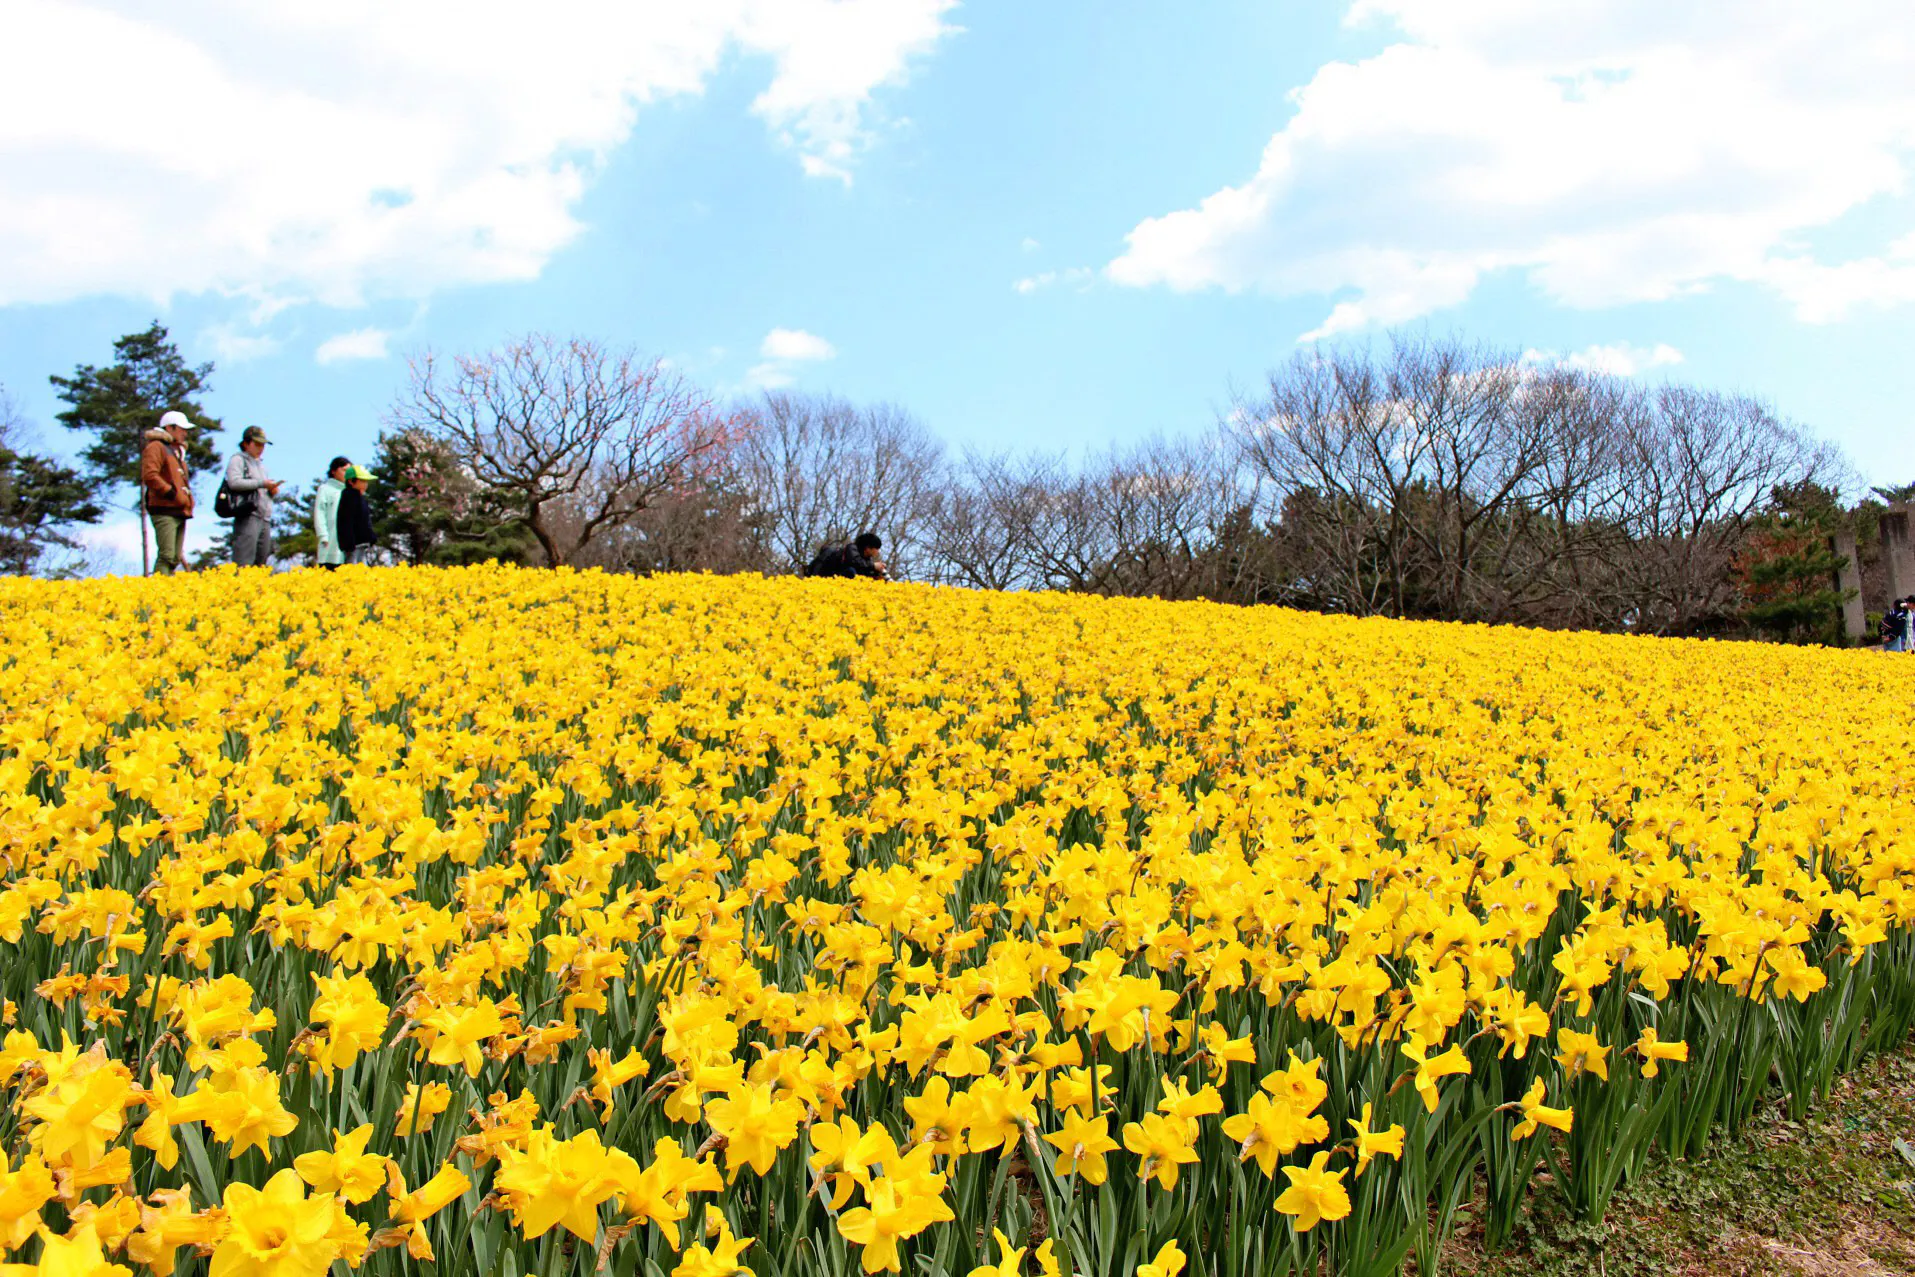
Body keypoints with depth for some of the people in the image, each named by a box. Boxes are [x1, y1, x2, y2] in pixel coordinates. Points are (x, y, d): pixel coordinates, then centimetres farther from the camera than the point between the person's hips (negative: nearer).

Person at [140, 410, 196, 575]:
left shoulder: (177, 450, 26)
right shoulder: (156, 447, -4)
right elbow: (149, 475, -18)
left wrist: (188, 500, 18)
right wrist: (171, 493, -18)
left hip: (179, 512, 10)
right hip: (164, 511, -10)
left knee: (175, 558, 8)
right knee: (166, 556, -18)